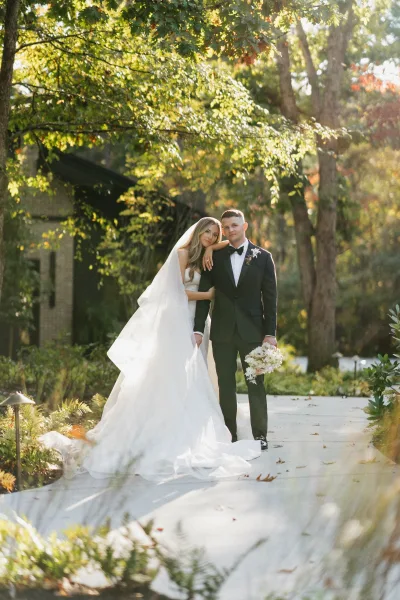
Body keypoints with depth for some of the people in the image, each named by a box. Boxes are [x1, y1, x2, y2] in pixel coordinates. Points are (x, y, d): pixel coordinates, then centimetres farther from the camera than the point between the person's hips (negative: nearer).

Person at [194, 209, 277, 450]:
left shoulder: (263, 257, 2)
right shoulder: (215, 257, 5)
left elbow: (270, 297, 1)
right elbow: (204, 295, 4)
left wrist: (271, 333, -5)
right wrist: (198, 329, -3)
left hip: (252, 330, -1)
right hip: (222, 331, 1)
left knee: (256, 384, 2)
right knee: (226, 385, 5)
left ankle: (260, 434, 10)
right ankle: (229, 435, 12)